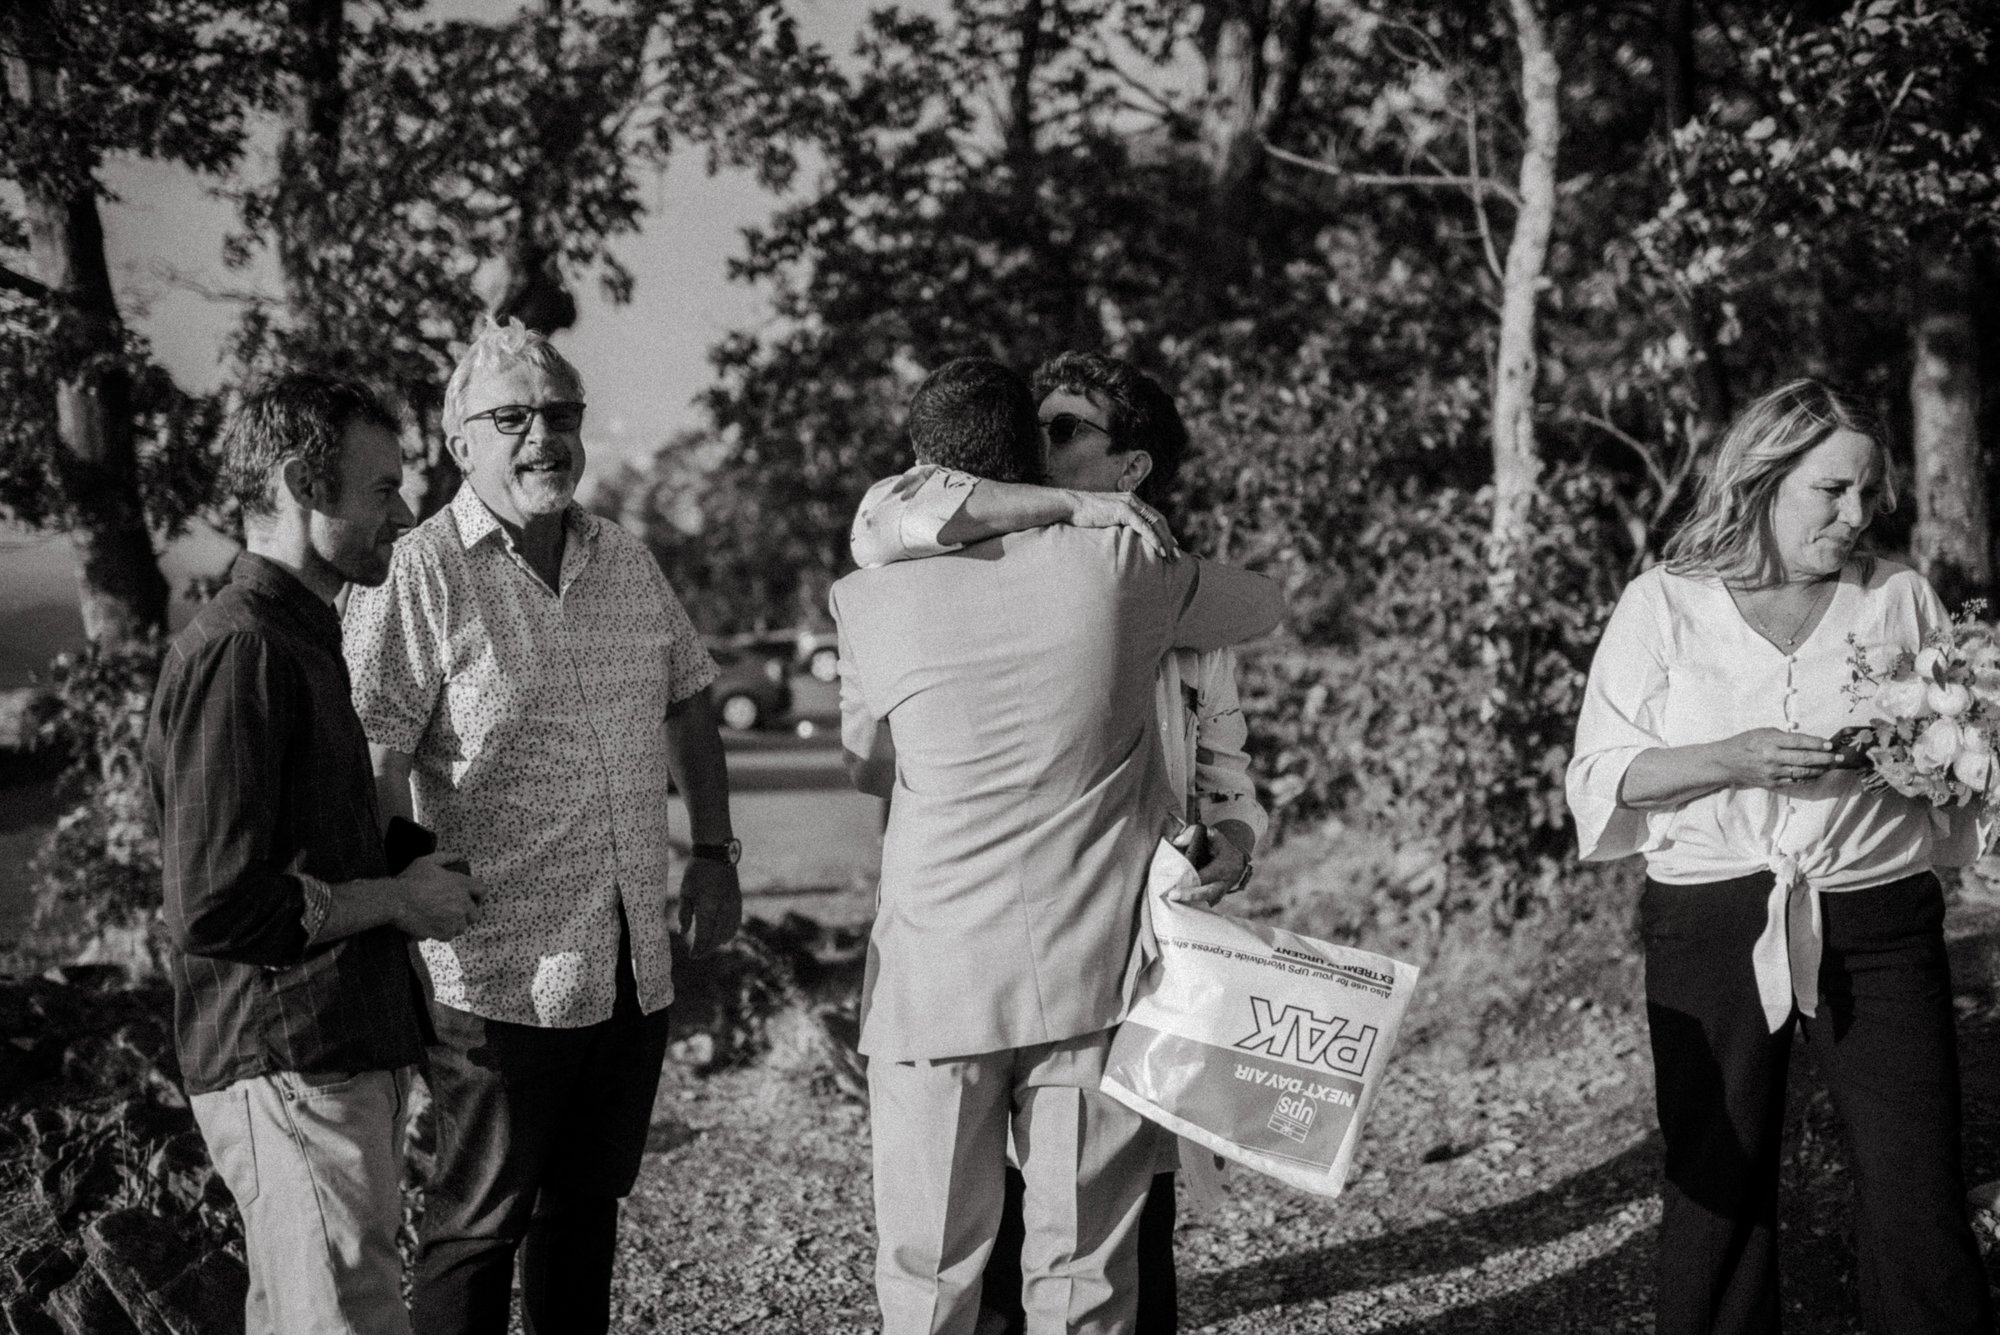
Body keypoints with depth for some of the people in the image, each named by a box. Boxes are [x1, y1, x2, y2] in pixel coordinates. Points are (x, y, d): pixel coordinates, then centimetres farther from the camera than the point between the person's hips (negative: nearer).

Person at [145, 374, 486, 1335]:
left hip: (348, 1054, 10)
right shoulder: (237, 652, -17)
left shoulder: (301, 638, 17)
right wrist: (394, 900, -13)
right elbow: (213, 911, -23)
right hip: (288, 1066, -10)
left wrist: (404, 879, 10)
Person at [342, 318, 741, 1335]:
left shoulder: (628, 563, 10)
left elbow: (688, 700, 22)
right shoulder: (420, 578, -11)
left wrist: (714, 851, 16)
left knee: (587, 1209, 18)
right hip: (500, 976, -6)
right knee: (478, 1226, 3)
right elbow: (371, 764, -16)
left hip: (636, 967, 6)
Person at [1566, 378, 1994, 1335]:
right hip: (1712, 926, -1)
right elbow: (1598, 776, 0)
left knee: (1918, 1202, -2)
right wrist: (1729, 760, -15)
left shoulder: (1901, 599, 9)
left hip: (1879, 927, 1)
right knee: (1716, 1192, 4)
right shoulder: (1664, 603, 4)